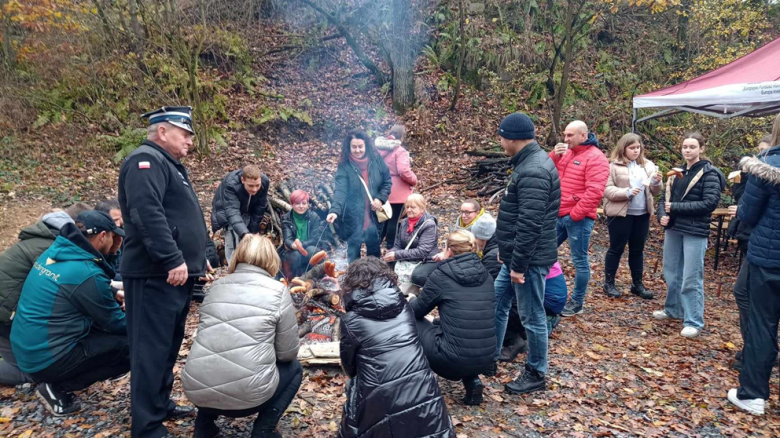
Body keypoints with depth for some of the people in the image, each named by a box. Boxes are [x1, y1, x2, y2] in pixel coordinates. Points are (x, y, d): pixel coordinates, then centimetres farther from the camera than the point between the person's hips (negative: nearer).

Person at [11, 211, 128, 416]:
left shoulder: (53, 253, 3)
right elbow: (115, 322, -8)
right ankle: (59, 388, -3)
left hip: (25, 350, 9)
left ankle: (57, 383, 13)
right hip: (46, 359, -9)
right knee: (131, 347, -10)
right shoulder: (88, 274, -22)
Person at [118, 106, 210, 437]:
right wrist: (173, 260, -28)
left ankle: (162, 404, 32)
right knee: (152, 348, -5)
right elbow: (148, 214, -26)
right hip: (156, 275, -10)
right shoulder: (146, 160, -11)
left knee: (169, 345, 18)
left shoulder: (170, 164, 22)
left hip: (177, 274, 10)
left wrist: (198, 257, 26)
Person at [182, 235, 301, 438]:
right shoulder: (278, 291, -1)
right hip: (246, 395, -5)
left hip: (197, 390, 5)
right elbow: (288, 353, 2)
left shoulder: (217, 286, 12)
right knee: (293, 369, 23)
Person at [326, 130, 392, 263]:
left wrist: (381, 198, -12)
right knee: (353, 252, 7)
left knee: (374, 251, 17)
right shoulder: (344, 166, -13)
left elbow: (387, 181, 4)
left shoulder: (376, 160, -5)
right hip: (354, 217, -2)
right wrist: (334, 210, -39)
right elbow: (340, 191, -23)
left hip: (374, 215, 3)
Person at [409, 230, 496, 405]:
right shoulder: (485, 275, 8)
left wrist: (411, 301, 30)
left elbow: (417, 310, 7)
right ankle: (473, 382, 17)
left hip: (454, 361, -5)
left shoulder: (442, 275, -8)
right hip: (486, 360, 6)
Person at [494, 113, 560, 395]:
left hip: (529, 259, -11)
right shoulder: (531, 162, 11)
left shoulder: (533, 171, -23)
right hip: (517, 256, 11)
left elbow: (529, 225, -27)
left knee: (531, 317, 4)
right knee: (497, 302, 20)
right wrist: (510, 256, 22)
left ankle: (536, 374, 21)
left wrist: (519, 265, -22)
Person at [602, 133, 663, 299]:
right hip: (620, 214, -5)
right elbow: (607, 190, -13)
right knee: (616, 249, 3)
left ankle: (637, 284, 23)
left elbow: (654, 191, 10)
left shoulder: (648, 165, 9)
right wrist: (627, 192, -23)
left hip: (642, 214, 5)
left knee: (638, 249, 13)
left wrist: (656, 182, -11)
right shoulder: (614, 166, -6)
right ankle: (609, 283, 14)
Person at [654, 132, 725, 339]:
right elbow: (665, 197, 13)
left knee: (691, 278, -4)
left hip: (695, 232, -6)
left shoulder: (709, 173, -7)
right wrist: (662, 215, -8)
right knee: (671, 273, 16)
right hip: (673, 229, 6)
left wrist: (675, 208, -16)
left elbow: (710, 203, -16)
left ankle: (694, 321, 5)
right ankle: (673, 309, 32)